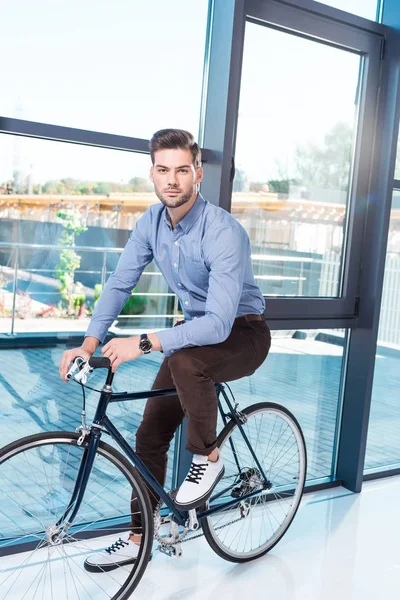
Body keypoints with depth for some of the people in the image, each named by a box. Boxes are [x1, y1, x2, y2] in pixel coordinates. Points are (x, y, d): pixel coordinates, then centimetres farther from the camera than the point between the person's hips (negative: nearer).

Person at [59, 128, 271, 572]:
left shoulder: (223, 232, -29)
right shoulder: (151, 222, -7)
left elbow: (219, 322, -35)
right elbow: (119, 284, -6)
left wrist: (143, 344, -42)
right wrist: (90, 342, -20)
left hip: (242, 335, -6)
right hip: (196, 330, 6)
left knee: (184, 360, -39)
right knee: (150, 435, 3)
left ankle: (207, 458, -12)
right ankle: (138, 540, 20)